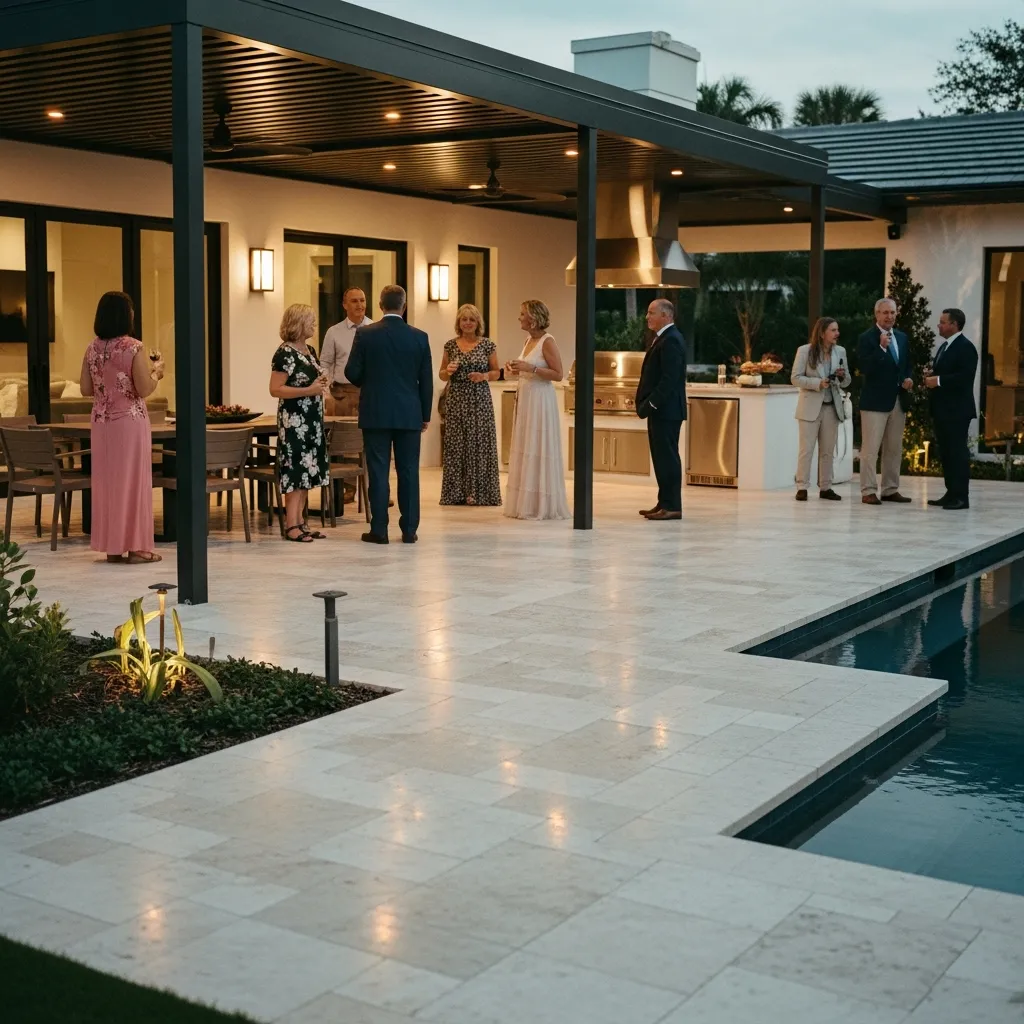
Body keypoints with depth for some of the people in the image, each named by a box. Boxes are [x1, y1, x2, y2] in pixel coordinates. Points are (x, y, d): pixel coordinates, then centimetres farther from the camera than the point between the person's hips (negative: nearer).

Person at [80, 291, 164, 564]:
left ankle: (112, 545, 14)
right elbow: (144, 390, -15)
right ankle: (135, 546, 4)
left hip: (101, 421, 5)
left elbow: (86, 389, 7)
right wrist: (156, 371, 3)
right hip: (130, 421, -5)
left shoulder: (93, 349, 3)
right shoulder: (133, 348, -13)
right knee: (133, 479, 2)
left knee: (106, 479, 10)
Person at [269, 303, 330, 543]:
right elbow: (275, 389, -17)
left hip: (312, 419, 9)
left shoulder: (309, 350, 13)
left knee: (307, 470, 9)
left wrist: (322, 384, 5)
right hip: (294, 420, -9)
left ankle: (300, 522, 15)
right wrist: (309, 391, -23)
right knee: (295, 470, -7)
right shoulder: (285, 353, -12)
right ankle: (291, 526, -3)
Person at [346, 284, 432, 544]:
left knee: (378, 472, 2)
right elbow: (426, 380, 2)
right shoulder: (419, 337, 0)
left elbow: (352, 373, -3)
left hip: (375, 413, -1)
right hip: (409, 414, 1)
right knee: (408, 472, 6)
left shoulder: (365, 334, -5)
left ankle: (379, 530, 3)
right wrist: (426, 415, 11)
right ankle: (409, 530, 9)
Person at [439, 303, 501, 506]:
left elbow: (496, 373, 6)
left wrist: (484, 376, -13)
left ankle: (478, 492, 3)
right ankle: (457, 492, 7)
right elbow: (442, 375, 12)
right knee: (456, 444, 1)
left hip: (480, 400, -1)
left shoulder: (487, 344, 2)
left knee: (479, 443, -3)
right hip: (456, 400, 2)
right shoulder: (450, 345, 7)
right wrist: (449, 371, -10)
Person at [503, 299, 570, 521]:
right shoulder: (528, 340, 13)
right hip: (524, 398, 9)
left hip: (540, 400, -9)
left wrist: (530, 368, -20)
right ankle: (526, 503, 14)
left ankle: (542, 506, 1)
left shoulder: (547, 341, -11)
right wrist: (516, 370, 4)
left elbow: (558, 374, -14)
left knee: (539, 451, -5)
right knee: (525, 450, 9)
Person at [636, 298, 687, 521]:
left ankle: (672, 506, -3)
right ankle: (665, 503, 16)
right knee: (662, 457, 12)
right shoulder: (663, 338, 17)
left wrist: (650, 404, -21)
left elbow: (670, 379, -22)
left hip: (666, 410, -10)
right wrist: (646, 403, 12)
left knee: (667, 457, -6)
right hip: (659, 410, 10)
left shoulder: (671, 340, -15)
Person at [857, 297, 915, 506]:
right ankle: (868, 491, -2)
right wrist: (881, 347, -26)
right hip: (875, 401, -7)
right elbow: (864, 369, -17)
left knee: (894, 448, 11)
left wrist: (909, 379, 0)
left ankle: (890, 490, 18)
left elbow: (908, 365, 21)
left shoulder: (902, 338, 13)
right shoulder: (866, 338, -7)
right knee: (870, 448, -5)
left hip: (899, 400, 7)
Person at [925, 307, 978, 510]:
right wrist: (931, 378, 4)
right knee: (945, 452, 10)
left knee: (958, 451, -7)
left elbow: (965, 377, -22)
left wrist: (938, 380, -20)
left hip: (957, 410, -10)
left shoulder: (966, 347, -11)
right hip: (942, 409, 10)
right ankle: (951, 493, 15)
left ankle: (961, 496, -5)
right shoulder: (944, 347, 19)